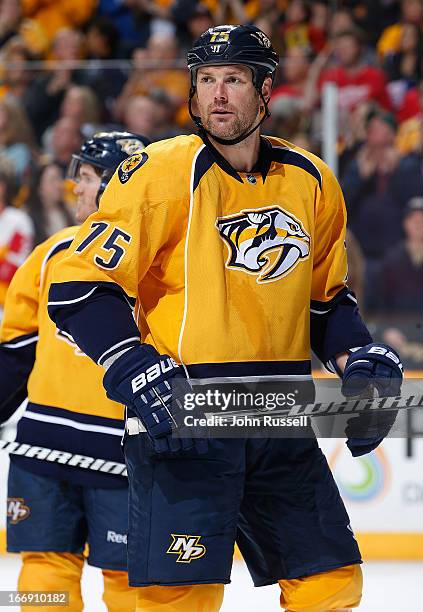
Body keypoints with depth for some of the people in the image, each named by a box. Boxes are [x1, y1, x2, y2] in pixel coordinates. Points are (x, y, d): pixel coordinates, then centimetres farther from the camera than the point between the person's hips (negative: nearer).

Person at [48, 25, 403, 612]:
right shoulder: (162, 173, -9)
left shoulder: (313, 183, 8)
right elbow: (80, 284, -11)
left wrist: (362, 357, 6)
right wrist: (137, 374, -21)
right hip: (179, 417, -6)